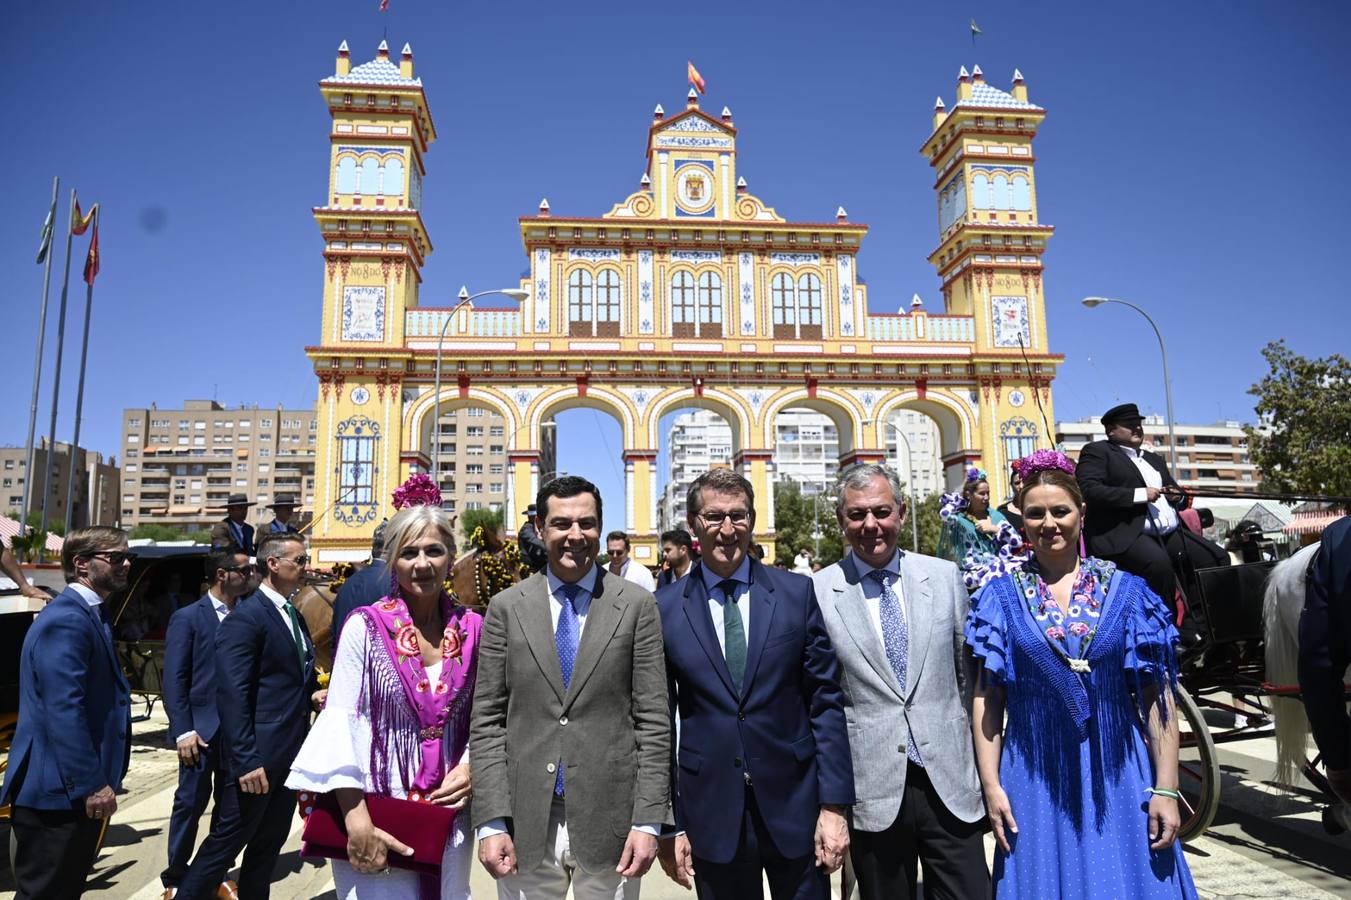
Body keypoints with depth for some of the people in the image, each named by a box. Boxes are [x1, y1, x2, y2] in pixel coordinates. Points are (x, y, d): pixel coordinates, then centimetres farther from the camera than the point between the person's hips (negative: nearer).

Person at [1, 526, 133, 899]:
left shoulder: (87, 614, 14)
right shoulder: (66, 619, -19)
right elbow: (63, 710, -25)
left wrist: (99, 779, 22)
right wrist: (91, 784, -23)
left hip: (76, 789, 10)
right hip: (59, 791, -10)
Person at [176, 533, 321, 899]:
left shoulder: (295, 616, 13)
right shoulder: (245, 617, -15)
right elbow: (232, 696, -19)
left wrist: (314, 691, 1)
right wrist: (246, 761, -22)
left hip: (290, 755, 8)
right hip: (258, 758, -8)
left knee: (269, 845, 17)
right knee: (225, 844, 3)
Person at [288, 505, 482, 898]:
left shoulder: (471, 629, 0)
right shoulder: (364, 627, -9)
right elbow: (341, 722, -11)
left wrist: (471, 766, -8)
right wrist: (356, 819, -15)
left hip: (448, 810, 3)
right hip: (377, 812, -3)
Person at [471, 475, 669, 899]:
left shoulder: (636, 605, -1)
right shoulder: (506, 607, 2)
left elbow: (652, 718, -2)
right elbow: (487, 720, 2)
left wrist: (648, 820, -6)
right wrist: (491, 821, -4)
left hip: (609, 820, -1)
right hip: (525, 823, 1)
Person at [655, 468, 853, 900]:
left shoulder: (797, 592, -1)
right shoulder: (664, 608, -3)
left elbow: (825, 702, 0)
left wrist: (833, 805, -4)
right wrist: (668, 824, 0)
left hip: (795, 804, 1)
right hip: (711, 814, 0)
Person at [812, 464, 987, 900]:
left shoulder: (945, 576, 4)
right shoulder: (818, 591, -5)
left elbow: (971, 673, 11)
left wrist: (984, 764, 11)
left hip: (951, 783, 2)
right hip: (871, 790, -1)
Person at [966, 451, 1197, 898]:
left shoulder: (1126, 591, 0)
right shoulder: (1002, 596, -1)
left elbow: (1157, 696, 0)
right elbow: (987, 697, -1)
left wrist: (1166, 788, -4)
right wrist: (991, 785, -5)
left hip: (1118, 776, 1)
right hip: (1036, 778, 0)